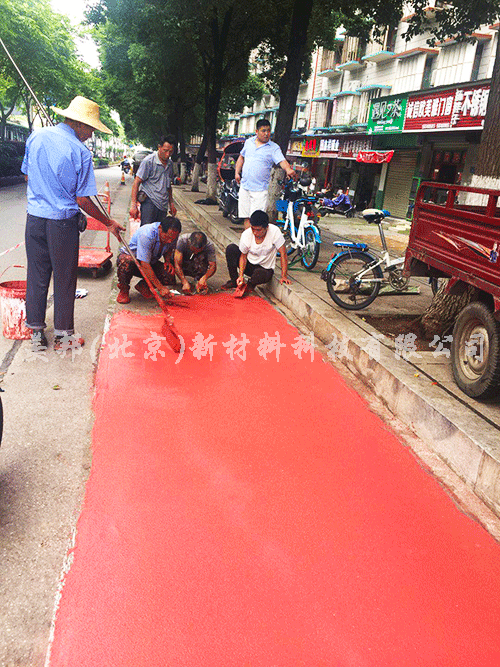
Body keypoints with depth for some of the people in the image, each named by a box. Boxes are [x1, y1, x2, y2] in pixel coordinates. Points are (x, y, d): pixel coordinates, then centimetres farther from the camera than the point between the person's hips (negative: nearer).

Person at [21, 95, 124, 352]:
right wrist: (108, 223, -1)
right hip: (62, 222, -5)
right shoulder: (80, 152, -13)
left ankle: (36, 332, 22)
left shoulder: (36, 136, 3)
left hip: (34, 217, 5)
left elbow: (27, 175, 13)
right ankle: (62, 335, 17)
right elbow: (83, 199, -13)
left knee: (37, 275, 13)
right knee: (64, 279, 7)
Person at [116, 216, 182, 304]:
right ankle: (124, 290, -12)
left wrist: (168, 261, -11)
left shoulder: (173, 235, -15)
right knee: (126, 262, -42)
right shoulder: (146, 235, -36)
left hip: (151, 262, 6)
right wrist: (160, 288, -38)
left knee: (170, 276, -19)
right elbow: (145, 265, -38)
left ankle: (143, 286, 6)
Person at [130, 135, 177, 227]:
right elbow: (136, 182, -8)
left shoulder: (170, 164, 14)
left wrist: (171, 203, 25)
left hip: (163, 205, 6)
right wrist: (133, 205, -14)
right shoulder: (149, 161, -7)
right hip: (149, 202, -6)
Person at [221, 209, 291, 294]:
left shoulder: (275, 231, -24)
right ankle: (234, 280, -3)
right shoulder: (246, 235, -16)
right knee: (231, 248, -21)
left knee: (259, 273, -40)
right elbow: (243, 256, -5)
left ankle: (251, 283, -1)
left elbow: (283, 254, -19)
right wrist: (241, 275, -19)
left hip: (265, 269, -3)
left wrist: (284, 276, -22)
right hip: (248, 265, 3)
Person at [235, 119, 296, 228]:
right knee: (246, 217, 5)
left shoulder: (274, 148, -1)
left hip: (260, 189, -4)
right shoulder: (248, 142, 12)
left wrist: (288, 169, -37)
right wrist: (237, 172, 13)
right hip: (244, 186, 4)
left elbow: (282, 161, -16)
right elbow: (241, 157, 24)